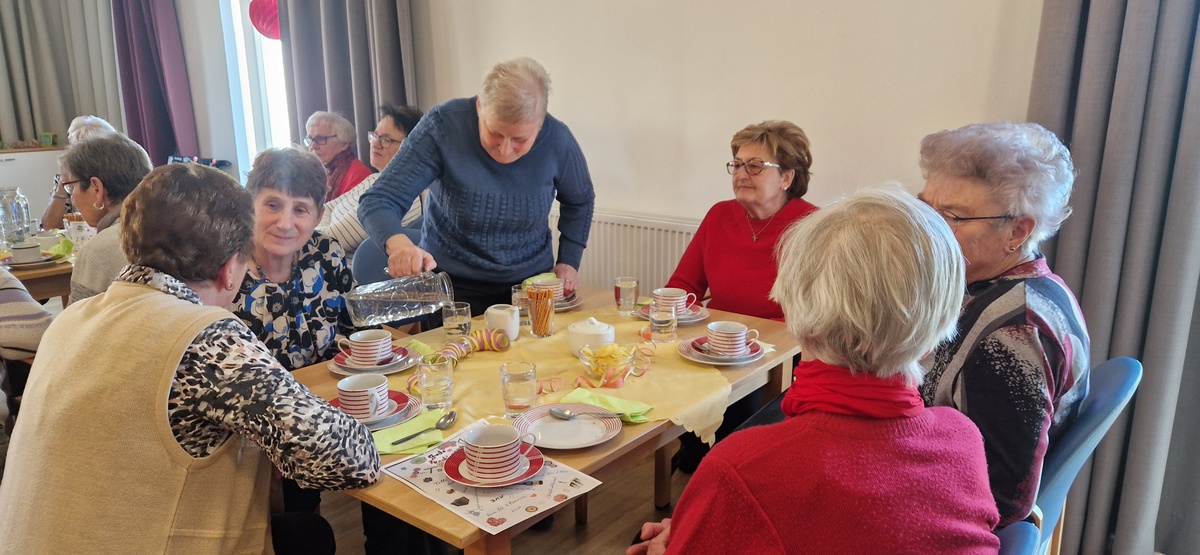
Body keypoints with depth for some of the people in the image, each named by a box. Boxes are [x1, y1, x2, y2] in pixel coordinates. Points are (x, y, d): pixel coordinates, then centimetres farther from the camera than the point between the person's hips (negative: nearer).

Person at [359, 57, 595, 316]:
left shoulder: (557, 140, -15)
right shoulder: (442, 125, -22)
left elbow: (580, 201, 7)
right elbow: (377, 202, -24)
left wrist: (569, 261, -3)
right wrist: (399, 245, -45)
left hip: (532, 284, 2)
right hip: (452, 285, -2)